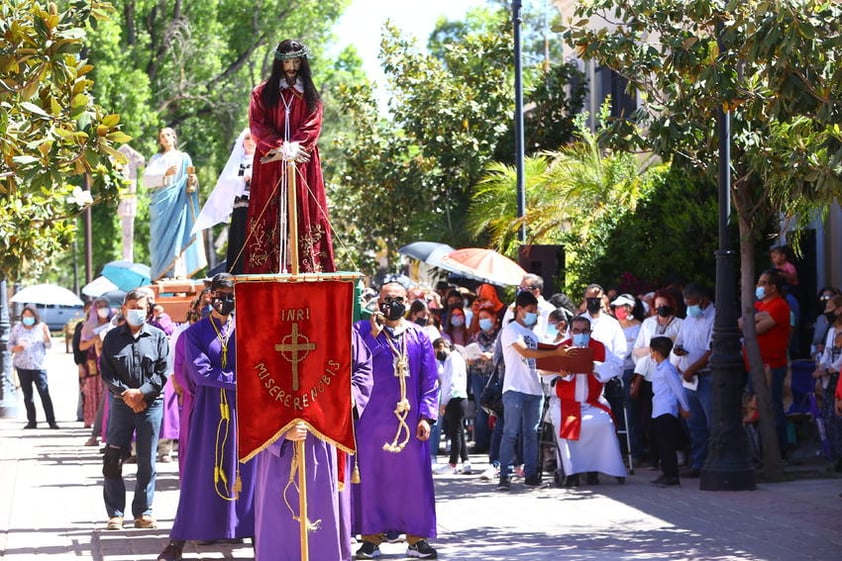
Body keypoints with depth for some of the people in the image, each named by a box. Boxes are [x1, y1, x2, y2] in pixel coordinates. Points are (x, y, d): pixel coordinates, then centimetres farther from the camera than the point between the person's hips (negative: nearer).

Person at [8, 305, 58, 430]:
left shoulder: (41, 328, 2)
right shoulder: (17, 328, 5)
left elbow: (49, 345, 0)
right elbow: (10, 345, 9)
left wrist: (46, 333, -18)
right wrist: (15, 348, -13)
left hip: (38, 366, -2)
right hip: (22, 366, 2)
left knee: (44, 393, -10)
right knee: (27, 395, 5)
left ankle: (51, 421, -9)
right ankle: (31, 421, 10)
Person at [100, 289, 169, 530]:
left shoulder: (158, 337, 5)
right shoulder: (113, 337, 7)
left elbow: (163, 372, 0)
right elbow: (106, 372, 3)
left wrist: (141, 392, -11)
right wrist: (125, 393, -10)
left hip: (150, 404, 0)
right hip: (121, 403, 0)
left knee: (147, 462, 4)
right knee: (113, 461, -5)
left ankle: (143, 513, 12)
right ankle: (115, 514, 2)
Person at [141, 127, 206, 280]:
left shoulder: (184, 158, 16)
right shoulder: (156, 159, 16)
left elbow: (189, 180, 8)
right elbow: (146, 179, 1)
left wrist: (191, 181, -16)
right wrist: (165, 174, -14)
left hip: (179, 201, -1)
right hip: (161, 201, 1)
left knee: (178, 235, -10)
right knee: (160, 236, -7)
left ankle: (178, 272, -15)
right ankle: (160, 273, -10)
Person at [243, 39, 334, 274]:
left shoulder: (310, 94, 13)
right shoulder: (263, 93, 9)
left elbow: (313, 127, 2)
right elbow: (257, 126, 0)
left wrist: (292, 148, -14)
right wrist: (280, 147, -14)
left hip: (302, 163, 1)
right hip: (269, 165, -1)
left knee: (303, 215, -6)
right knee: (271, 216, -7)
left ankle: (306, 269, -10)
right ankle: (267, 270, -11)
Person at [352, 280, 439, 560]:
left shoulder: (418, 337, 9)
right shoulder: (363, 331, 3)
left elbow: (429, 380, 7)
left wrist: (426, 416, -2)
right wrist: (375, 335, -16)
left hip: (410, 420, 2)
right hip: (373, 419, -2)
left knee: (414, 476, 1)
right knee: (371, 475, 0)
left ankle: (417, 538, 8)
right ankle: (371, 537, 8)